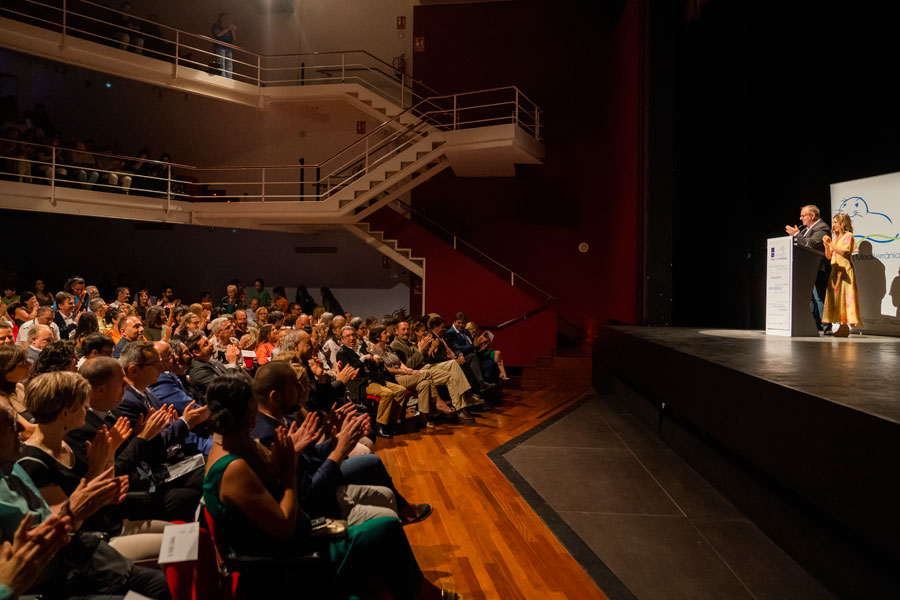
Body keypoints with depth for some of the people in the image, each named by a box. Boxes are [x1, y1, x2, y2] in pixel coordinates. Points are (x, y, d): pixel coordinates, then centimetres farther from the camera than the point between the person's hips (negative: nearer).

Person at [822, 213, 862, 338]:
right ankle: (842, 326, 3)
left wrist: (831, 244, -14)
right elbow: (829, 256, 15)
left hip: (845, 269, -8)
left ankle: (845, 327, -11)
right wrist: (826, 245, 0)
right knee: (836, 296, 2)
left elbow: (844, 252, -15)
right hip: (835, 269, 8)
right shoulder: (835, 238, 19)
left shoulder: (848, 235, -2)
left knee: (845, 296, -10)